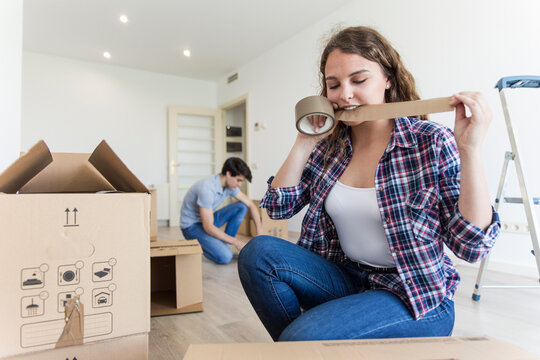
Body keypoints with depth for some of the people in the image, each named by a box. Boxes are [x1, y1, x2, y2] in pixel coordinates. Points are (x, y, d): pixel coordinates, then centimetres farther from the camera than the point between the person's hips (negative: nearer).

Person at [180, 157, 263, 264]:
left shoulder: (230, 185, -6)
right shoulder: (207, 188, -31)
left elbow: (251, 205, 3)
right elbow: (209, 228, -29)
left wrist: (260, 234, -6)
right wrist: (236, 242, -23)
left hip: (208, 220, 8)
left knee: (242, 207, -8)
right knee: (225, 257, -27)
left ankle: (223, 245, -3)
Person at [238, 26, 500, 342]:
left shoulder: (432, 143, -11)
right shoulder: (329, 146, 2)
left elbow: (472, 246, -15)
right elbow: (278, 206, -2)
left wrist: (471, 149, -25)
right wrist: (304, 142, -7)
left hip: (418, 298, -4)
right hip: (346, 279, 5)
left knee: (301, 338, -29)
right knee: (259, 252, -18)